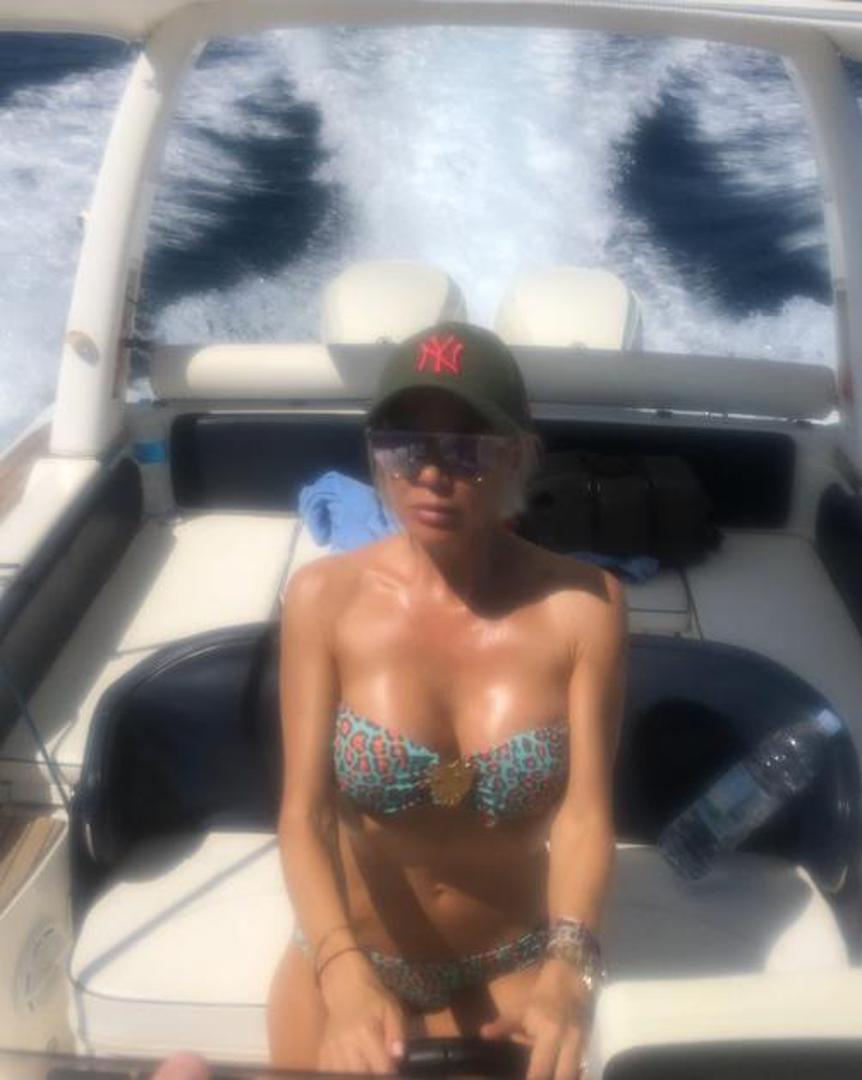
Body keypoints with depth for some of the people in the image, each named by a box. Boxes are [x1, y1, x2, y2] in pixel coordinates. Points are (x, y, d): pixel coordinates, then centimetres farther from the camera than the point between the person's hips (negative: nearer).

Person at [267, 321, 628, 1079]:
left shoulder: (582, 605, -18)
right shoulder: (325, 597, -17)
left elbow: (585, 812, -23)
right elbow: (304, 813, -21)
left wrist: (568, 972, -41)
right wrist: (346, 975, -38)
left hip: (512, 962, 0)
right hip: (348, 952, 1)